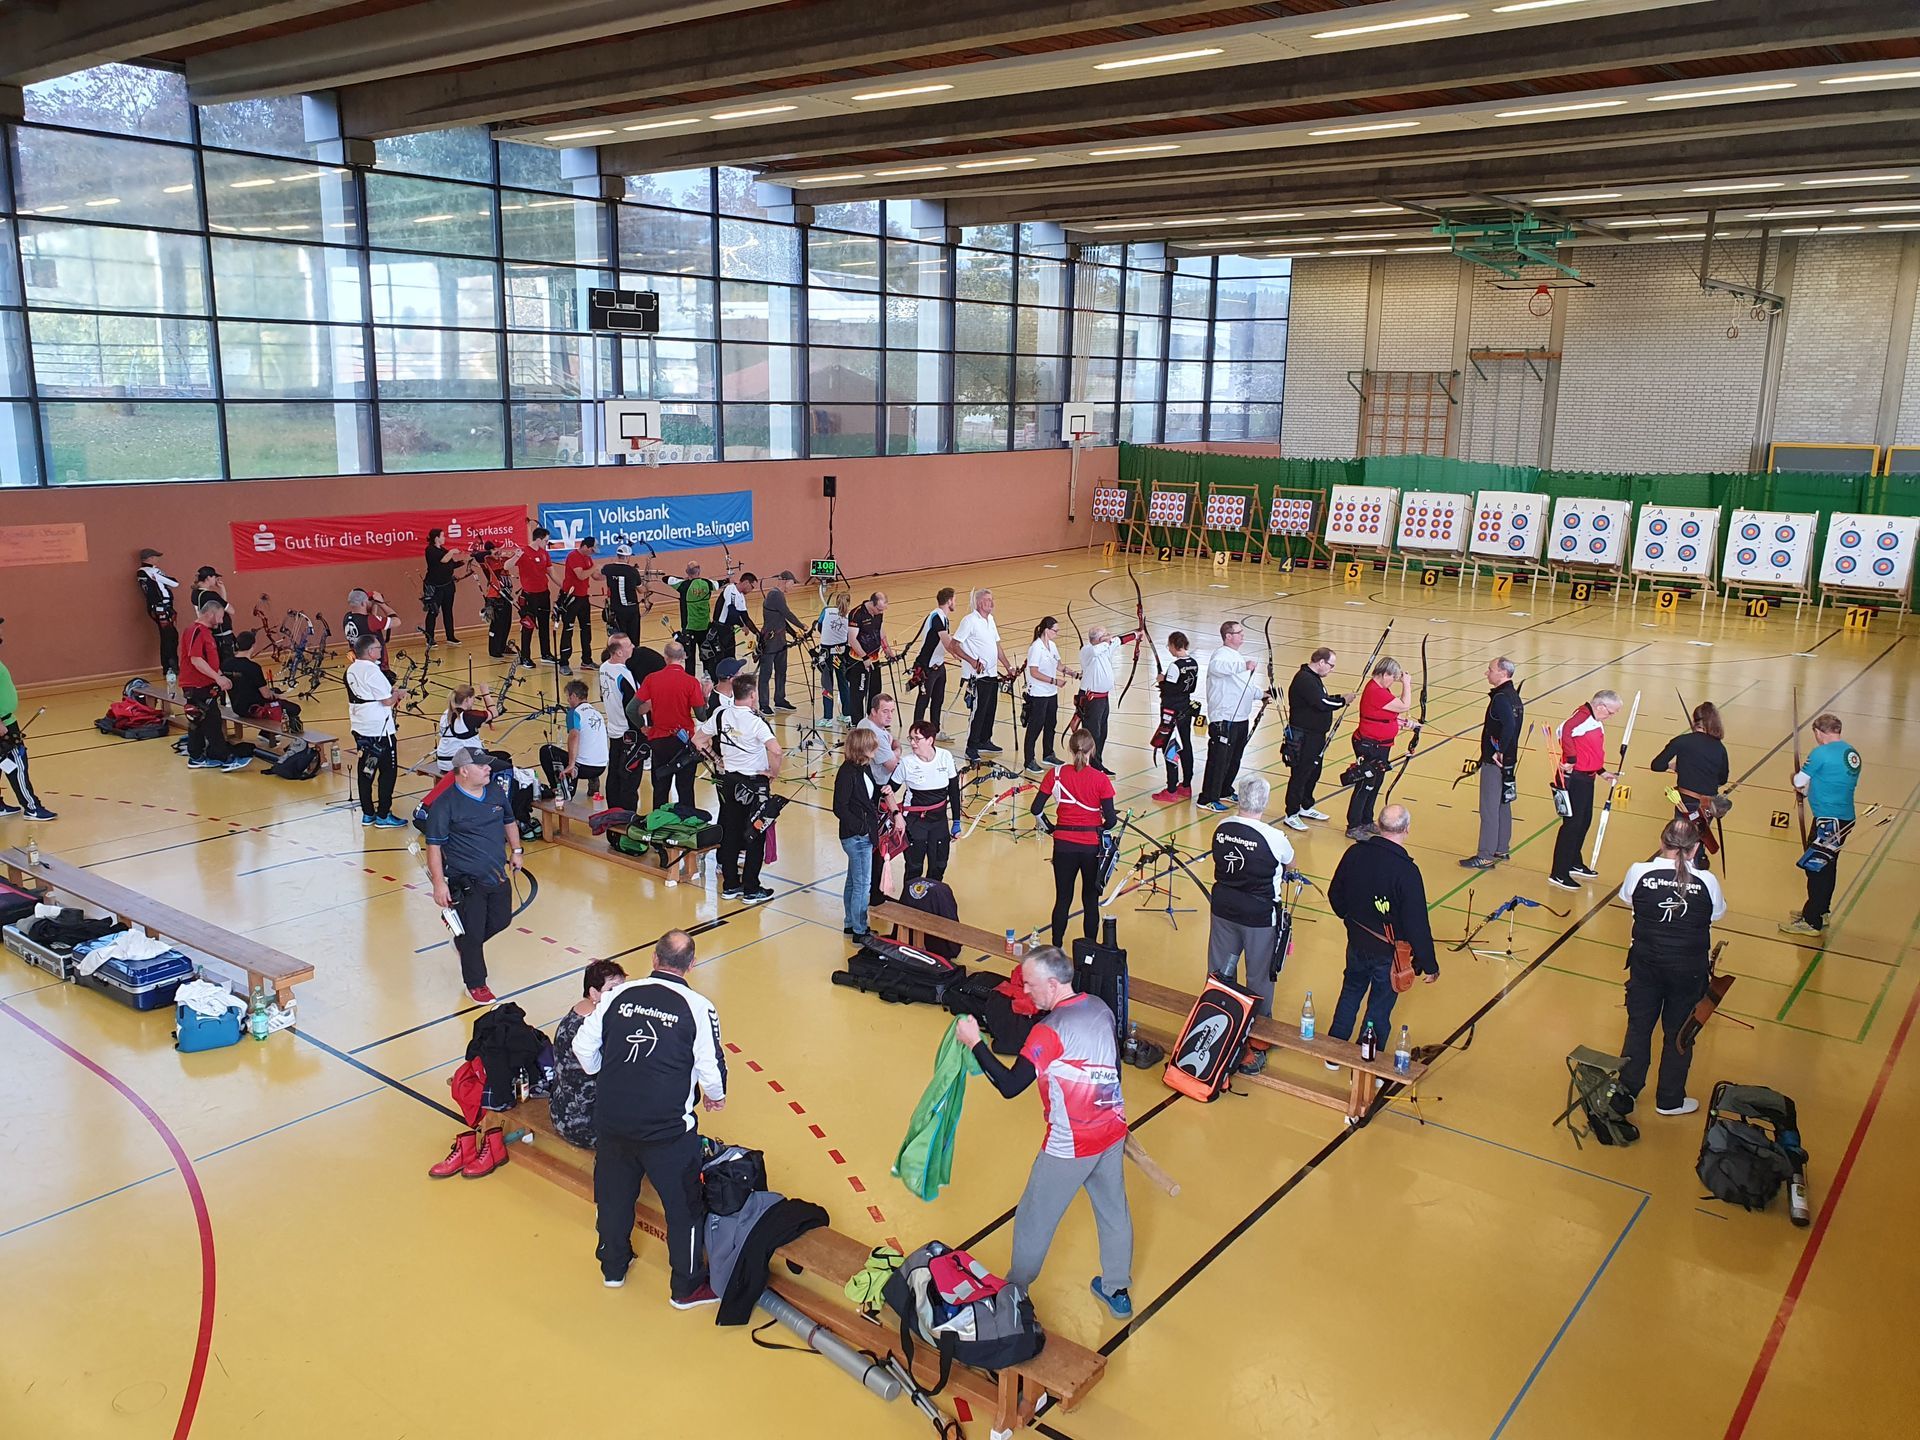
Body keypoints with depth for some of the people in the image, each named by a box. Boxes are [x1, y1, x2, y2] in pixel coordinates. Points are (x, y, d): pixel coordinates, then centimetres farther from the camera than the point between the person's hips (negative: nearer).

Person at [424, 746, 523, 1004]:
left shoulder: (496, 791, 3)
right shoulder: (444, 803, -17)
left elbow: (509, 821, 20)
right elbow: (433, 845, -15)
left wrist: (515, 851, 17)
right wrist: (439, 883, -18)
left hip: (498, 875, 7)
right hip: (466, 882, -7)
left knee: (501, 920, 19)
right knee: (472, 935, 3)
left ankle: (464, 945, 47)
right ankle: (475, 984, 22)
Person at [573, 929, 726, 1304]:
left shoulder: (617, 994, -3)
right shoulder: (698, 1007, -12)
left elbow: (583, 1048, 5)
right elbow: (711, 1068, -9)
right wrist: (715, 1096, 13)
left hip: (610, 1118, 4)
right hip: (666, 1128, -4)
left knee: (614, 1194, 25)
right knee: (684, 1205, 14)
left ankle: (613, 1267, 45)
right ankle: (687, 1287, 26)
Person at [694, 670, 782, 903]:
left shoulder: (721, 714, -3)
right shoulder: (755, 721, -21)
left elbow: (697, 739, 7)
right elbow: (776, 751, -32)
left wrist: (719, 761, 13)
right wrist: (773, 773, -14)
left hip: (729, 780, 6)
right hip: (755, 783, -5)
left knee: (730, 832, 14)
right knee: (755, 836, 5)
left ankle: (730, 885, 22)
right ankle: (751, 890, 11)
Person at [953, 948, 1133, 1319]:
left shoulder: (1048, 1031, -25)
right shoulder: (1100, 1007, -2)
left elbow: (1009, 1086, -23)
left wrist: (975, 1042, -17)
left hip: (1070, 1146, -7)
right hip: (1112, 1131, 7)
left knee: (1034, 1219, 13)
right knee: (1114, 1210, 22)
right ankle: (1118, 1290, 38)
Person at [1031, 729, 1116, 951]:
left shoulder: (1056, 774, -7)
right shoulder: (1101, 779, -11)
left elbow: (1036, 808, -5)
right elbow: (1110, 819, -11)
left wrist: (1050, 827, 11)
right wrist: (1100, 828, 10)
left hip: (1064, 845, 1)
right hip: (1092, 847, -1)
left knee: (1063, 899, 13)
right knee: (1091, 901, 11)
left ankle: (1056, 948, 21)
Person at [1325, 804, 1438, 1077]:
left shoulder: (1355, 853, -11)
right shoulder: (1406, 871, -27)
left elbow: (1335, 895, 4)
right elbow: (1417, 924, -22)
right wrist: (1429, 965, -10)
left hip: (1357, 943, 5)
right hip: (1389, 952, -5)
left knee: (1350, 993, 25)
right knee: (1379, 1010, 12)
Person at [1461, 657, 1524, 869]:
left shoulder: (1501, 698, -20)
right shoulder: (1513, 695, 10)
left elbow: (1509, 725, -35)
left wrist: (1500, 752, -26)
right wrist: (1503, 751, 12)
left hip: (1495, 762, -10)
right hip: (1507, 761, 10)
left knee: (1489, 809, -4)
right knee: (1503, 805, 19)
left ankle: (1485, 856, 0)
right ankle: (1502, 849, 30)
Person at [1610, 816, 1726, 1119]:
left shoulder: (1639, 872, -15)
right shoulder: (1706, 882, -16)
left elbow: (1625, 899, 3)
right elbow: (1716, 915, 1)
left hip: (1646, 963, 1)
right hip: (1689, 969, -1)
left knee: (1638, 1026, 16)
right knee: (1678, 1033, 16)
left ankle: (1625, 1093, 24)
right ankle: (1670, 1100, 30)